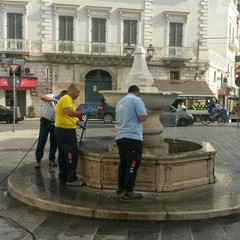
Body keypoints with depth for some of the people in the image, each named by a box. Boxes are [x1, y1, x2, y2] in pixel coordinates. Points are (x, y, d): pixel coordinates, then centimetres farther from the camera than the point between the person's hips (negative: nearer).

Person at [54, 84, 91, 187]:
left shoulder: (68, 99, 19)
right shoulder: (67, 99, -13)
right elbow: (69, 112, -29)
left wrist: (78, 123, 15)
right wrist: (84, 112, -27)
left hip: (63, 130, 11)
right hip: (66, 130, -11)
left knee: (63, 154, 14)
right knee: (72, 155, -7)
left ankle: (63, 177, 22)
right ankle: (71, 179, -1)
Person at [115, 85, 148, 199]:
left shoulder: (120, 102, 18)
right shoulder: (136, 100, -6)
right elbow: (143, 117, -14)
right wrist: (145, 112, 7)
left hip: (120, 136, 8)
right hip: (133, 137, -8)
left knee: (123, 163, 15)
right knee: (132, 164, -3)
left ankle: (121, 188, 19)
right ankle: (128, 191, -2)